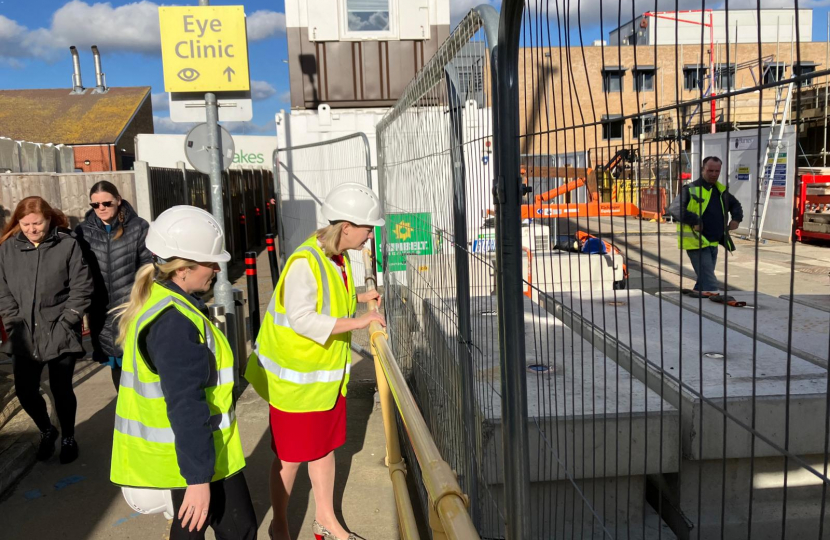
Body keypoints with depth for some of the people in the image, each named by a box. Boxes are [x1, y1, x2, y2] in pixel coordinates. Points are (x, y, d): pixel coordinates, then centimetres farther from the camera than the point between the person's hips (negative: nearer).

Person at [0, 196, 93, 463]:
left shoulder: (68, 245, -6)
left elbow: (81, 288, -6)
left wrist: (66, 323, -10)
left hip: (60, 334, -3)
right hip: (23, 336, 3)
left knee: (61, 390, 5)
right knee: (25, 390, 6)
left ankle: (68, 438, 28)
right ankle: (47, 431, 34)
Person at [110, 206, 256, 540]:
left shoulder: (153, 302, 6)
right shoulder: (177, 322, -26)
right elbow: (186, 407, -28)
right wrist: (198, 477, -25)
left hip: (178, 450, 10)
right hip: (194, 454, -10)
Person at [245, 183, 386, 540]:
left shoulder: (339, 257, 2)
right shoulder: (305, 262, -26)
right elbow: (301, 319, -30)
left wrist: (359, 298, 6)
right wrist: (356, 322, -31)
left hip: (328, 372, 8)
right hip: (297, 376, -8)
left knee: (325, 446, 19)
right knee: (290, 456, 8)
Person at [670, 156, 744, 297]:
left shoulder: (721, 190, 13)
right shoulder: (690, 190, -10)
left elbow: (735, 205, 30)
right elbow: (674, 209, -21)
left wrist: (736, 218, 9)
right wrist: (693, 221, -27)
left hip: (713, 242, 8)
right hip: (696, 242, -7)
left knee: (705, 277, 16)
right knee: (709, 280, -11)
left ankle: (697, 292, 30)